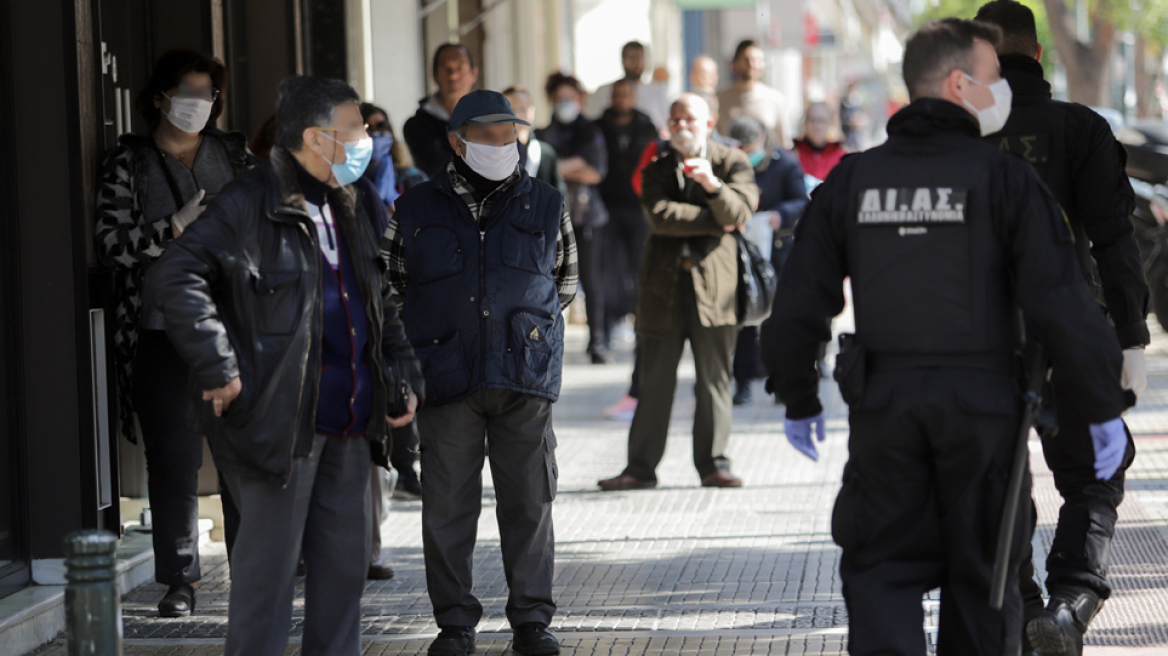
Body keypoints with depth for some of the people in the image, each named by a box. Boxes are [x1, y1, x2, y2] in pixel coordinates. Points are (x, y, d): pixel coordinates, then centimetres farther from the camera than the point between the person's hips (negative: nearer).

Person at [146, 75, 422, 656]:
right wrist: (217, 369, -21)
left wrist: (403, 378, 13)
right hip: (281, 418, -7)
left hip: (349, 422, 8)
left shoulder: (361, 206, 14)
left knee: (345, 561, 12)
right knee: (270, 561, -3)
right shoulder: (250, 205, -12)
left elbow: (384, 303, 24)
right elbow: (173, 279, -20)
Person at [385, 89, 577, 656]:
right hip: (446, 377, 0)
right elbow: (391, 282, 18)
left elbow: (565, 280, 22)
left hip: (524, 377, 1)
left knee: (528, 502, 1)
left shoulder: (546, 206, 9)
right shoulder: (415, 212, 5)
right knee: (447, 505, 0)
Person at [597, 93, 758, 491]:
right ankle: (641, 468, 6)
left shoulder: (732, 163, 8)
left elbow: (739, 213, -8)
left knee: (714, 380, 0)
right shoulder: (657, 170, 13)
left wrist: (712, 185, -24)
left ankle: (713, 463, 8)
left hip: (715, 283, -1)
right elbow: (660, 215, -6)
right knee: (655, 383, 2)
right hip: (664, 284, 1)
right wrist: (715, 222, -7)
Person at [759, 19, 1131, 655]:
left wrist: (799, 401, 18)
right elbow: (1061, 304, -12)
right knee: (982, 576, 12)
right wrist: (1104, 407, -4)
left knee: (881, 574, 7)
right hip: (982, 409, -2)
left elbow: (797, 307, 4)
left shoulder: (851, 181, 4)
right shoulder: (1003, 179, -7)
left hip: (882, 408, 2)